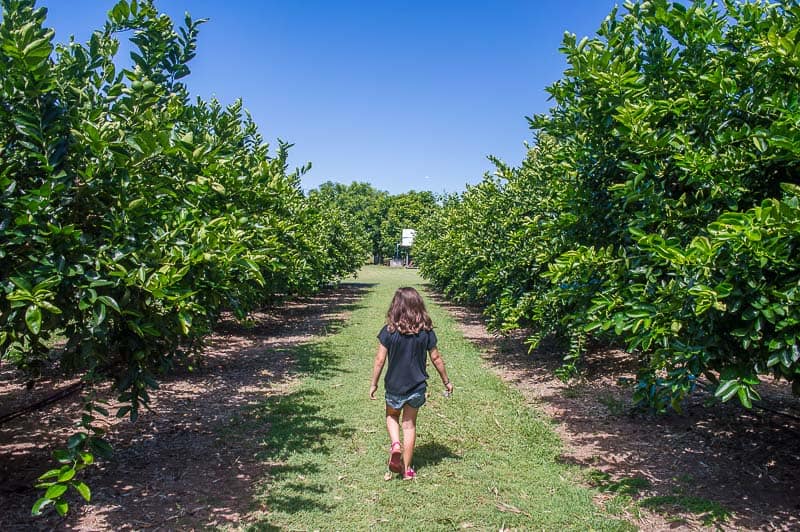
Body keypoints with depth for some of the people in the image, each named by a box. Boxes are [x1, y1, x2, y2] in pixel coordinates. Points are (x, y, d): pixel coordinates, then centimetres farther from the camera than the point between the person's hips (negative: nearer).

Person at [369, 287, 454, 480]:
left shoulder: (389, 330, -13)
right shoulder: (426, 330, -8)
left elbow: (380, 359, -10)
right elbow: (436, 358, -1)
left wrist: (374, 384, 3)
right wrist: (446, 381, 12)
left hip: (394, 386, -1)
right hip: (417, 386, 1)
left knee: (391, 416, 25)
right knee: (409, 424, 14)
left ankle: (395, 445, -1)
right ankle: (407, 469, 20)